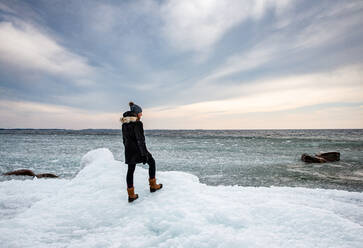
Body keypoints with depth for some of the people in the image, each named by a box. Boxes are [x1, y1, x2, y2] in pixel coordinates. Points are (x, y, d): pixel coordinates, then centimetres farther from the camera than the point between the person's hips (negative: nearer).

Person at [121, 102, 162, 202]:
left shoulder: (125, 123, 8)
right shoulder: (137, 123, -16)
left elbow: (124, 138, 14)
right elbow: (140, 139, -18)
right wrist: (144, 154, -15)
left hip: (128, 150, 7)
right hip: (137, 149, -7)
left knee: (130, 170, 11)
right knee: (151, 162, 15)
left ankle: (131, 195, 17)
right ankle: (153, 186, 22)